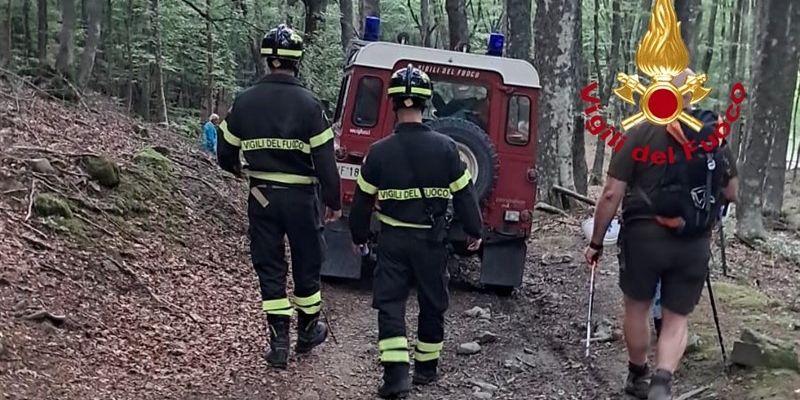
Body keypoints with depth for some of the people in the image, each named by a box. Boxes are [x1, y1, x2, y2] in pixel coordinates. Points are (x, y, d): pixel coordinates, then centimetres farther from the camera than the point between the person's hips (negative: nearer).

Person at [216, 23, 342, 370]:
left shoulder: (245, 101, -2)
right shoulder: (308, 103, -12)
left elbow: (226, 154, 8)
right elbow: (324, 159, -12)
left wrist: (239, 170, 30)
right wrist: (333, 201, -2)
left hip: (261, 197, 2)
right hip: (300, 197, -2)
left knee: (269, 267, 10)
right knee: (306, 264, 15)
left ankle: (279, 341, 9)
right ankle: (308, 332, 30)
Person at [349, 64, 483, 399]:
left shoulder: (379, 151, -8)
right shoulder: (445, 147, -9)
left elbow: (363, 199, 1)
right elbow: (464, 194, -3)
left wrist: (358, 236, 16)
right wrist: (474, 230, 10)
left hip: (392, 239, -1)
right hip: (432, 239, 1)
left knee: (390, 303, 5)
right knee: (433, 303, 16)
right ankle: (426, 367, 28)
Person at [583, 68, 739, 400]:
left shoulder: (640, 133, -8)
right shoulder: (718, 137, 6)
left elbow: (611, 195, -10)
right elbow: (731, 194, 16)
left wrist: (596, 242, -1)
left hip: (644, 236, -2)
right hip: (694, 244, 3)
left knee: (637, 308, 19)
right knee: (677, 318, 12)